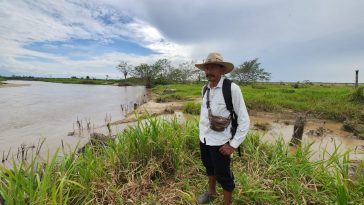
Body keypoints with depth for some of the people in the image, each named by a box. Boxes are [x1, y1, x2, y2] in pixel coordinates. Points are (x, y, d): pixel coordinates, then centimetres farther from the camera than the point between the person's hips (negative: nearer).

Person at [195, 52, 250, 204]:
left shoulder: (232, 89, -19)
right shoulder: (205, 89, -1)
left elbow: (244, 120, -16)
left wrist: (234, 145, -15)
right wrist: (202, 132, 13)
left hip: (220, 142, -6)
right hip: (204, 139, 6)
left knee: (223, 176, 13)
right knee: (209, 168, 27)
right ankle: (211, 192, 55)